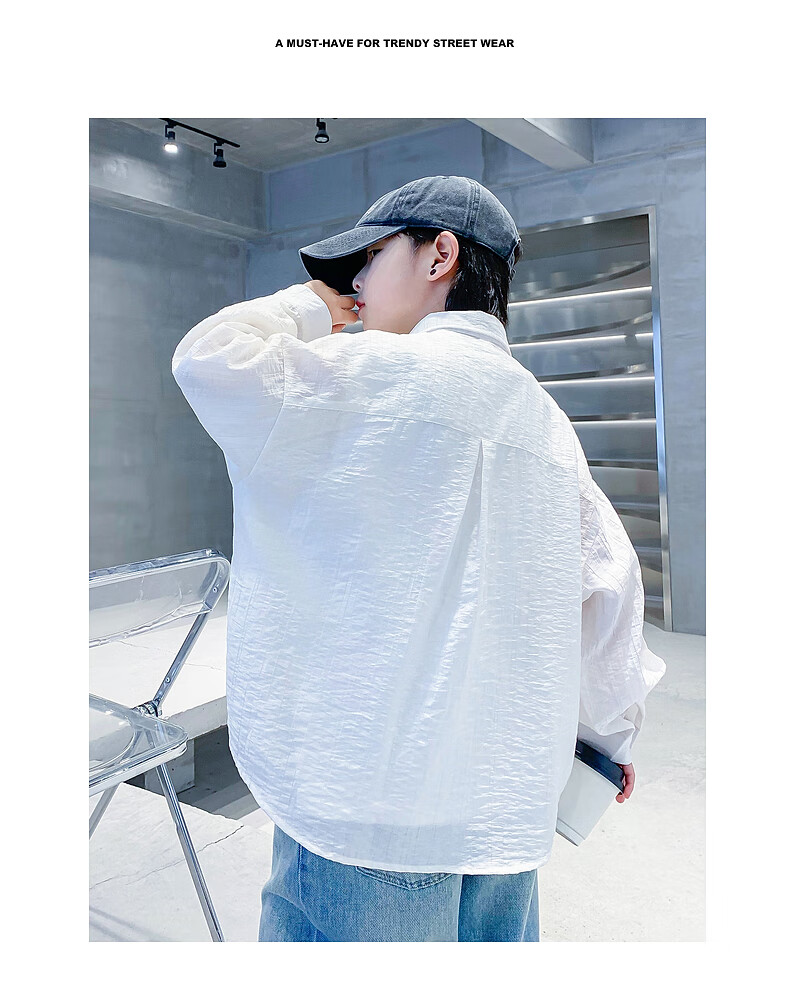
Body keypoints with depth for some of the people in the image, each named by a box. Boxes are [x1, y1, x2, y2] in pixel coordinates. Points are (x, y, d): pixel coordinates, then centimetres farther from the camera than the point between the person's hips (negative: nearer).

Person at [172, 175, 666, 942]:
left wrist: (306, 307, 5)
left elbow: (209, 360, -14)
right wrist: (611, 728, 23)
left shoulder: (383, 372, -12)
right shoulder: (542, 415, 10)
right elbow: (609, 577, 12)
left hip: (378, 807, -7)